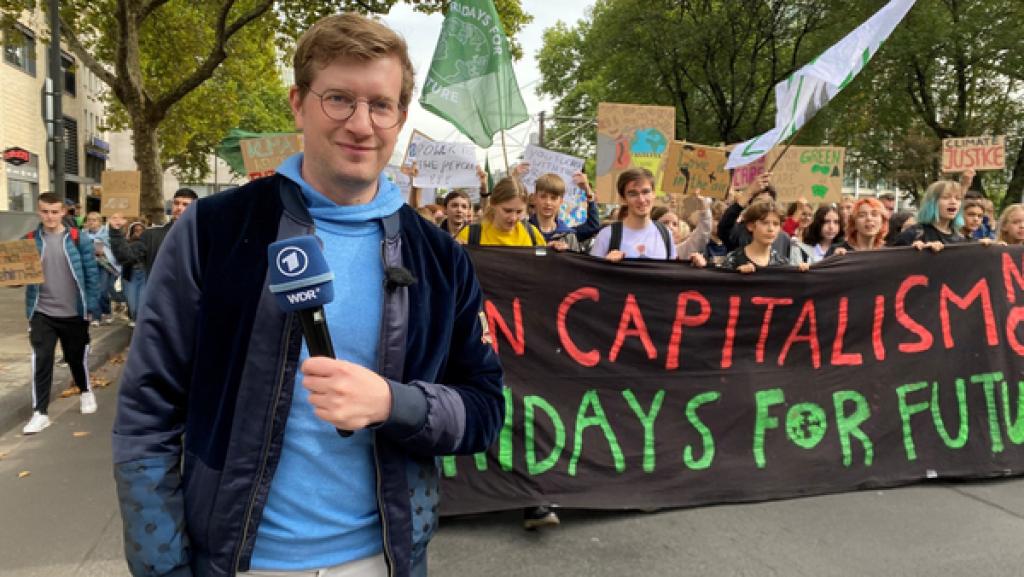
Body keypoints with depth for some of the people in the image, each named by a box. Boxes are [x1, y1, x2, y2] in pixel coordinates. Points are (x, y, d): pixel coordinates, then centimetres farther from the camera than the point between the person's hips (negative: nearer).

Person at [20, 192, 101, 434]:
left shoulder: (79, 238, -5)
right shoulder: (29, 240, 1)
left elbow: (91, 273, -3)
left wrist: (92, 306, -5)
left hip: (74, 312, -1)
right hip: (42, 313, 1)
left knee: (77, 357, 15)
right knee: (41, 360, -3)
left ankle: (86, 392, 40)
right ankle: (40, 412, 5)